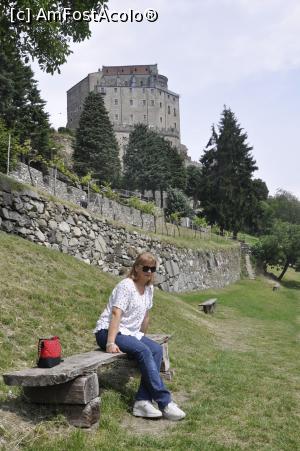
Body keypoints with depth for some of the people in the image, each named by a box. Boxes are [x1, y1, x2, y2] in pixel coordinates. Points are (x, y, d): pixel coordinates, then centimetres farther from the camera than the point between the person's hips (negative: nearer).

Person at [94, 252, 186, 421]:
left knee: (157, 350, -19)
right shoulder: (126, 286, -15)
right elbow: (116, 314, -24)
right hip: (108, 331, -7)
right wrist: (110, 343, -31)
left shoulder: (149, 288, 9)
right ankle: (164, 402, -25)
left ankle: (143, 400, -22)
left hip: (131, 333, 7)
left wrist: (142, 337, 16)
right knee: (144, 351, -29)